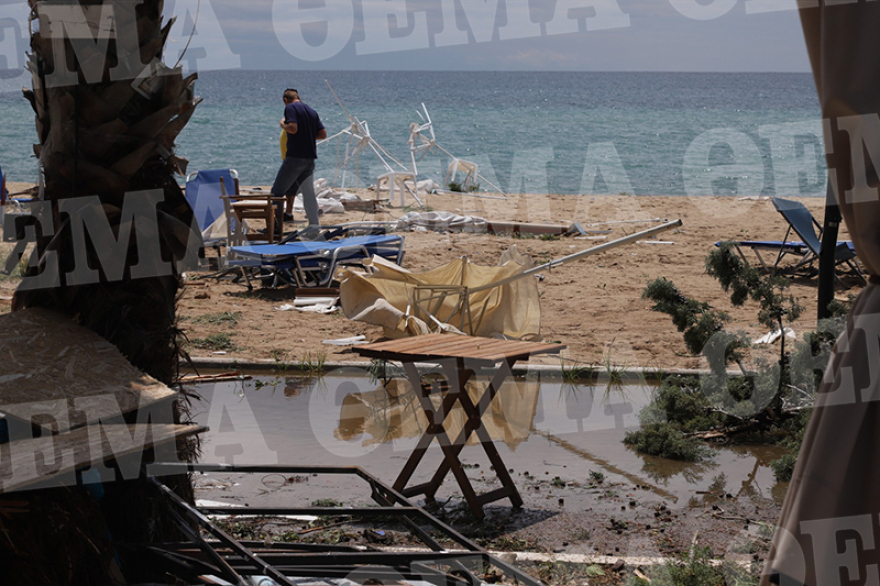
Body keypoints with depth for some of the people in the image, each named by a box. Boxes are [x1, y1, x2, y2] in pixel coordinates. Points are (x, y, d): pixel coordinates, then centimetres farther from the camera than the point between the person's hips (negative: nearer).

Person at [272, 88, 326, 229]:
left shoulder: (290, 107, -6)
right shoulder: (312, 111, 15)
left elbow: (293, 128, -21)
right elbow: (323, 134, 11)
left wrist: (283, 124, -2)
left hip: (295, 157, -6)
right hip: (310, 158, 6)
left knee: (277, 191, 2)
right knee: (308, 193, 9)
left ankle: (277, 227, -2)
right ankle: (314, 225, 4)